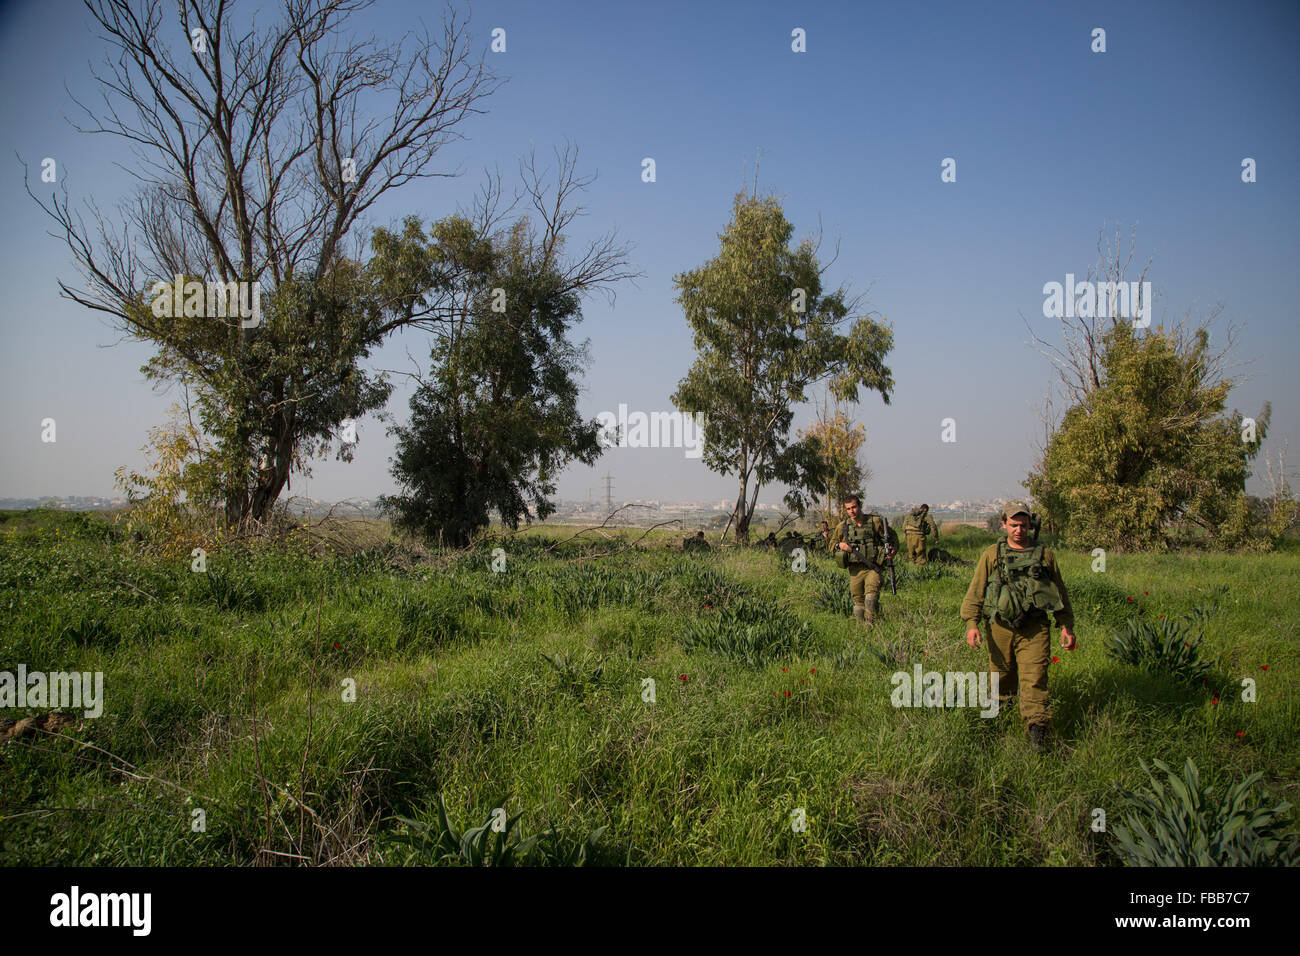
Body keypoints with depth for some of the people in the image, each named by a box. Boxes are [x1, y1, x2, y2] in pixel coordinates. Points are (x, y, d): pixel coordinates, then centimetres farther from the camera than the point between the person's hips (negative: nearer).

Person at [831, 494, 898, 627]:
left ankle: (870, 624, -20)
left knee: (871, 594, -23)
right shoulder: (843, 526, 4)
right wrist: (839, 545, -8)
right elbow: (832, 544, 15)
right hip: (855, 569, 2)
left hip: (872, 567, -2)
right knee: (858, 601, 6)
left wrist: (892, 549, -5)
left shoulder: (875, 521, 0)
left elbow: (892, 536, 13)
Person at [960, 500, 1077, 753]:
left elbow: (1061, 592, 15)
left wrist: (1067, 626, 11)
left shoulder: (1044, 555, 9)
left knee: (1034, 678, -10)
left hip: (1035, 628, -1)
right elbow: (976, 590, 4)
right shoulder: (992, 555, 7)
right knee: (1001, 674, 9)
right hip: (1001, 627, 1)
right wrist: (971, 622, -7)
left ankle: (1036, 728, -11)